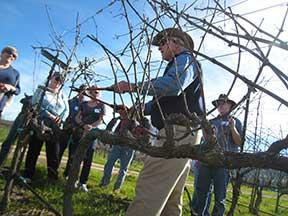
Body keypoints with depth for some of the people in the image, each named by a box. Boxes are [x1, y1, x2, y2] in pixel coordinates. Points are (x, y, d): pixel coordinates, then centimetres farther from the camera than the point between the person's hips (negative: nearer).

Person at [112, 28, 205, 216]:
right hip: (183, 134, 11)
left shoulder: (185, 58, 2)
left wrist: (133, 86, -20)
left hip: (179, 131, -11)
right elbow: (163, 102, 29)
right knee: (171, 200, 12)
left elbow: (172, 84, -23)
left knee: (149, 189, -20)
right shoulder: (181, 63, 33)